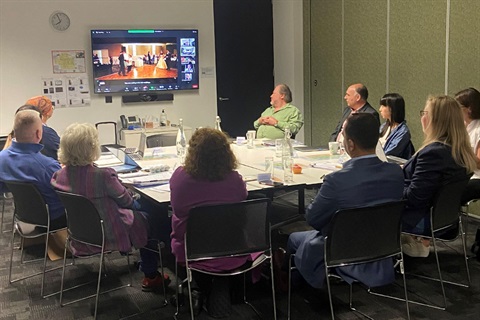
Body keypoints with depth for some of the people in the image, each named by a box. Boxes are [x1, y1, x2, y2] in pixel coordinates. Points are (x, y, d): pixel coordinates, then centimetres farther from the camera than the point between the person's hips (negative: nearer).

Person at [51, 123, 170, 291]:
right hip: (109, 235, -7)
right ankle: (150, 276, 26)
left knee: (137, 208, 27)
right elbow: (126, 200, -14)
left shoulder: (60, 176, -12)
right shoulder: (103, 176, -31)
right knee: (152, 217, 18)